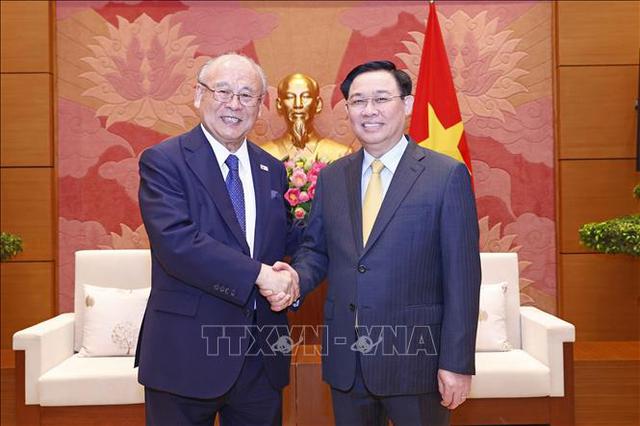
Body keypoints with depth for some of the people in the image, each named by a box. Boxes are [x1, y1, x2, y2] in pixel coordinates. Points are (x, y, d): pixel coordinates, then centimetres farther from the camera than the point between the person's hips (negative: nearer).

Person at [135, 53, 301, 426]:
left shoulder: (273, 171, 9)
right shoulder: (163, 161, -8)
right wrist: (259, 274, -23)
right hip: (188, 353, -4)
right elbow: (176, 242, -21)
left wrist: (288, 280, -9)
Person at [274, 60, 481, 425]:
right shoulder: (331, 177, 6)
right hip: (345, 361, 4)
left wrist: (457, 363, -10)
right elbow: (315, 249, 12)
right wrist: (296, 279, -10)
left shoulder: (447, 175, -7)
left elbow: (462, 277, -9)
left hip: (414, 358, -3)